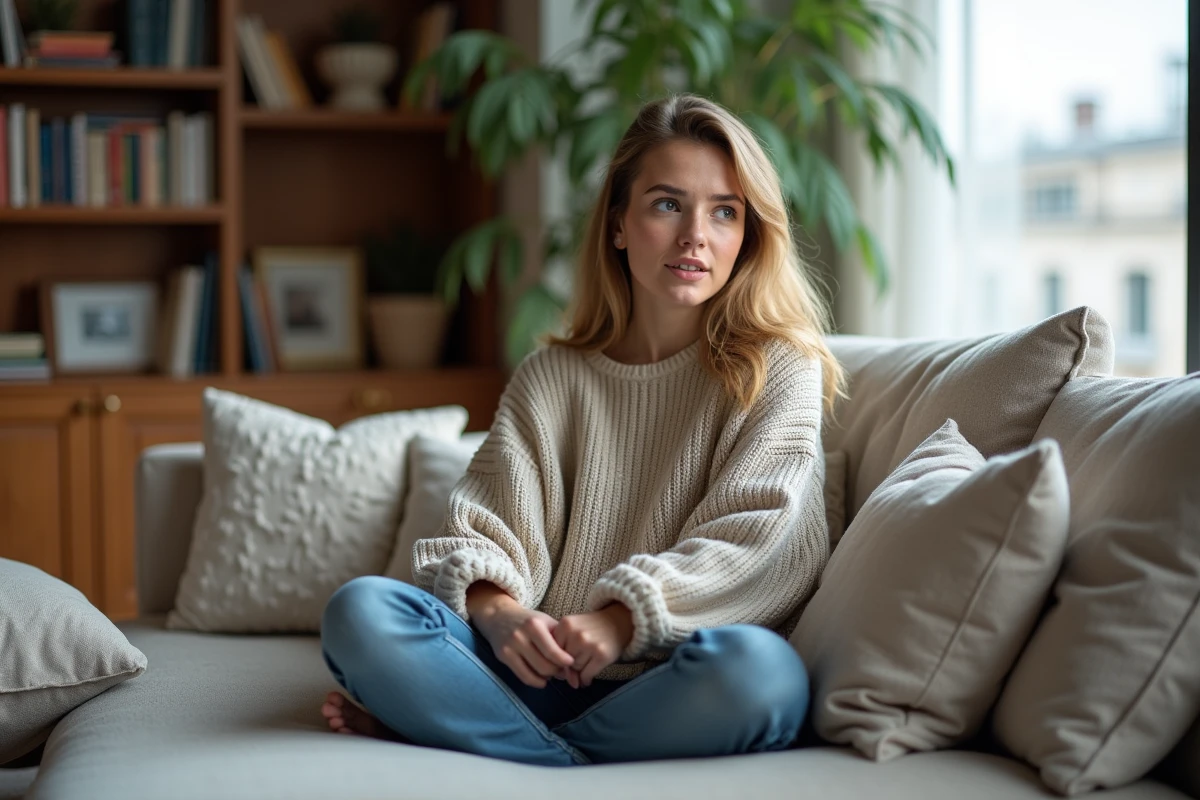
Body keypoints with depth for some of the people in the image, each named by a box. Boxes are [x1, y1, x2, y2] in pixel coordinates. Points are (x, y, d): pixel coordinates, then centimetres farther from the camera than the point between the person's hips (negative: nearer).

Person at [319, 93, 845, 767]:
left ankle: (448, 727, -20)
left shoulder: (780, 369, 6)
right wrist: (496, 610, -19)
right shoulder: (552, 377, 15)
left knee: (750, 663, -39)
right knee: (359, 612, -20)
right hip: (550, 675, 2)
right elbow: (487, 525, 5)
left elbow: (767, 543, -8)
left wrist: (622, 619, -20)